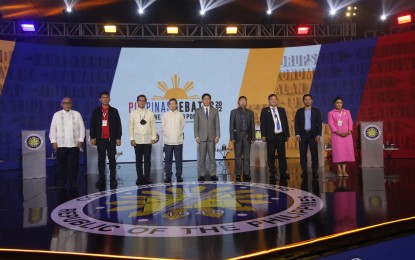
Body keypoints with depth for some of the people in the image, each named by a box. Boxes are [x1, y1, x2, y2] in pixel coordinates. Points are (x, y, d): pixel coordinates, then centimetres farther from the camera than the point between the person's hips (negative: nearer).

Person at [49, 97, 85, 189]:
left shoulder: (77, 114, 8)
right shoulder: (57, 115, 7)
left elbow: (82, 128, 7)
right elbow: (53, 129, 7)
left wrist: (80, 140, -1)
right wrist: (53, 141, -1)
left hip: (74, 144, 1)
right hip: (61, 145, -1)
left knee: (74, 165, 3)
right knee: (61, 165, 1)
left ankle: (73, 183, 12)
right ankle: (60, 184, 8)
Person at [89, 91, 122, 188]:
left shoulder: (114, 111, 6)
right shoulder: (96, 111, 8)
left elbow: (118, 125, 4)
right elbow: (92, 125, 6)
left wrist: (118, 138, -2)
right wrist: (92, 137, -2)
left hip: (111, 139, -1)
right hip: (100, 139, 1)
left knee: (112, 159, 0)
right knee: (101, 159, 4)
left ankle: (113, 179, 3)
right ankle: (101, 179, 8)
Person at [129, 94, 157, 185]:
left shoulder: (150, 113, 6)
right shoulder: (133, 113, 5)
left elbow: (153, 126, 5)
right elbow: (131, 127, 4)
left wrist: (153, 138, -2)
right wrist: (132, 139, -3)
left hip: (148, 139, 0)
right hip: (137, 140, 0)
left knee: (147, 160, 1)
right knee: (138, 160, 2)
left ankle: (147, 178, 7)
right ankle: (140, 178, 9)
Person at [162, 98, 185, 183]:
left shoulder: (180, 114, 6)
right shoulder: (165, 115, 6)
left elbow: (182, 126, 8)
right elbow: (163, 126, 9)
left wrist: (178, 134, 3)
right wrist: (167, 134, 3)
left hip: (178, 140, 0)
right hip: (168, 141, 0)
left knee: (179, 159, 2)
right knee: (168, 159, 3)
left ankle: (179, 176, 9)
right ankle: (168, 176, 10)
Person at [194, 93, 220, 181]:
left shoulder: (215, 111, 10)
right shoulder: (198, 111, 7)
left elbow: (217, 124, 6)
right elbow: (196, 125, 4)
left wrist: (217, 136, -3)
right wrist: (197, 136, -5)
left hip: (212, 137, 1)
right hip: (202, 137, -1)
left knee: (212, 157, 3)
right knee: (201, 157, 0)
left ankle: (213, 175, 7)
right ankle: (202, 175, 6)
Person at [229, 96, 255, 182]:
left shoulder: (250, 112, 11)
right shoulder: (234, 112, 6)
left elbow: (252, 125, 9)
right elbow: (231, 125, 1)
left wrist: (253, 137, 2)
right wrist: (232, 137, -7)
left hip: (247, 136, 2)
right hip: (238, 135, -1)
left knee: (247, 156, 2)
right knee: (238, 156, 1)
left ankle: (246, 174, 6)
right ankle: (238, 175, 5)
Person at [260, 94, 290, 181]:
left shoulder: (282, 110, 15)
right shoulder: (265, 111, 4)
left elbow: (285, 122, 13)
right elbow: (262, 124, -2)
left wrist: (287, 134, 8)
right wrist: (263, 135, -10)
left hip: (281, 136, 3)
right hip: (271, 136, -3)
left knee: (282, 155, 3)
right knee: (271, 156, 0)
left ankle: (283, 173, 8)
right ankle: (272, 174, 7)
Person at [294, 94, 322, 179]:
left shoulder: (316, 111, 7)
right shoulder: (299, 111, 9)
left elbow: (319, 123, 2)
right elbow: (296, 123, 5)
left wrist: (318, 135, -8)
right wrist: (297, 134, -6)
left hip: (313, 134, -1)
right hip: (303, 135, 1)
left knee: (314, 154, -3)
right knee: (303, 154, 1)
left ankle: (315, 172, 3)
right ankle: (304, 172, 6)